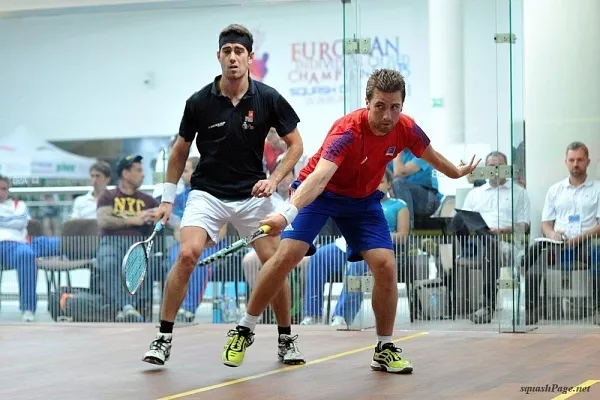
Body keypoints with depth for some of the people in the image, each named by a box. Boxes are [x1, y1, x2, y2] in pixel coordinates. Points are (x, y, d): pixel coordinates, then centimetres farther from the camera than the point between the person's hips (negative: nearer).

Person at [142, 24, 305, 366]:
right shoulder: (199, 102, -7)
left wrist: (275, 179, -13)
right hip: (207, 193, -1)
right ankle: (164, 338, -11)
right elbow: (180, 150, 7)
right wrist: (168, 198, 6)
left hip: (252, 195, 1)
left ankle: (286, 339, 15)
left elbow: (296, 144, 1)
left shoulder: (268, 99, -7)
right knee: (187, 254, -20)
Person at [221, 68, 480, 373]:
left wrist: (457, 173, 26)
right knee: (288, 254, -20)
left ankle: (385, 350, 6)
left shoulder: (406, 129, -18)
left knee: (386, 265, -11)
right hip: (319, 191, -4)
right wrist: (287, 213, -64)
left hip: (363, 199, 4)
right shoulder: (348, 131, -35)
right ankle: (243, 332, -4)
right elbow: (318, 177, -49)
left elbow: (430, 155, 8)